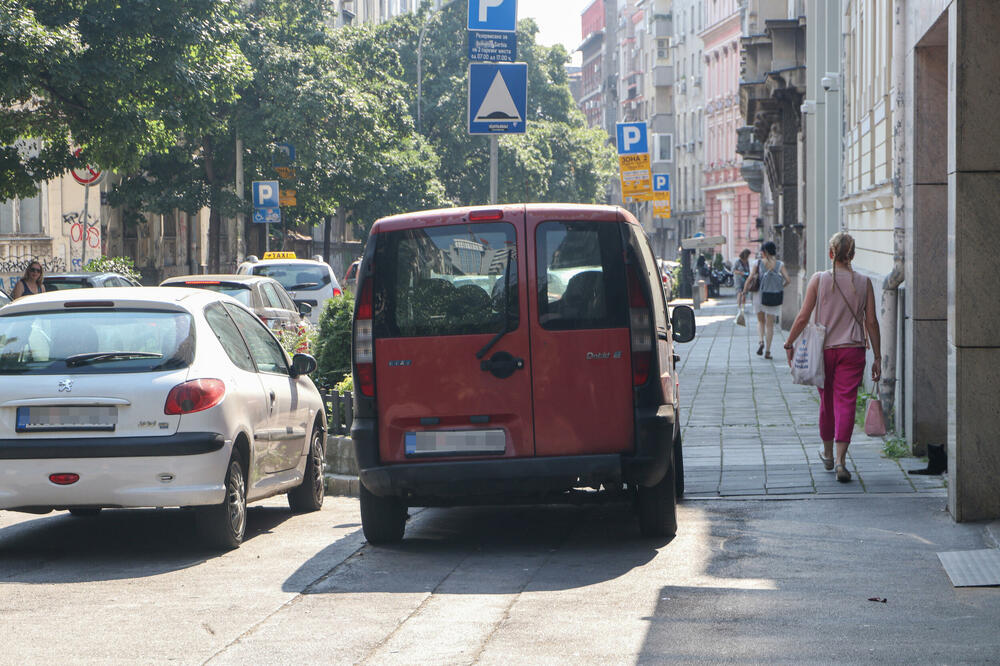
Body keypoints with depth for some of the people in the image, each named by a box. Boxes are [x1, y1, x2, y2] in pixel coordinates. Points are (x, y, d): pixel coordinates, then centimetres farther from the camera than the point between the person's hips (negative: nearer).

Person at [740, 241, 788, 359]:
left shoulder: (758, 263, -4)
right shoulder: (780, 264, -2)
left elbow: (750, 279, -10)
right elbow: (787, 280, -9)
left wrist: (744, 292, 0)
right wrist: (780, 288, 10)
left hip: (760, 295, 0)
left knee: (761, 321, 20)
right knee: (770, 325, 8)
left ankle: (760, 341, -5)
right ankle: (767, 351, 5)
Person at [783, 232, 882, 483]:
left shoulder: (819, 280, -4)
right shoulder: (863, 283, -1)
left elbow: (803, 317, -5)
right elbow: (871, 322, 0)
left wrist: (789, 343, 7)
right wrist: (877, 357, 6)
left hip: (824, 349, 1)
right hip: (852, 350, -1)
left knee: (827, 402, 15)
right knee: (846, 402, -2)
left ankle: (828, 454, 33)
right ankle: (840, 460, -13)